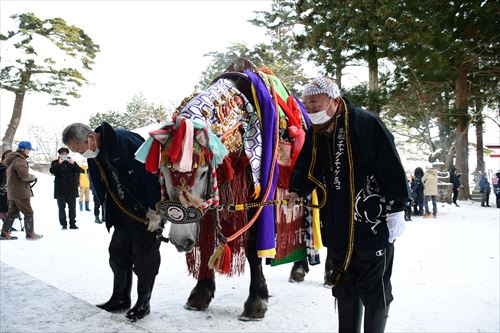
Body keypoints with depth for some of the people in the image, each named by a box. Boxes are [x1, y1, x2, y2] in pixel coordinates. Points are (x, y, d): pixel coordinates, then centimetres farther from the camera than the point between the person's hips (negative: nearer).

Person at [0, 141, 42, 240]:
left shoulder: (12, 159, 16)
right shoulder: (19, 160, -17)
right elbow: (24, 176, -25)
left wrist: (30, 179, 8)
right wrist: (33, 177, -5)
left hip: (12, 191, 10)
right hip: (21, 192, -10)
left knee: (12, 212, 15)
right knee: (28, 213, -2)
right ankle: (30, 234, 3)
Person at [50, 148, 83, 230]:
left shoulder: (72, 162, 12)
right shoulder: (55, 163, 7)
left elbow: (79, 170, -1)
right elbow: (52, 171, -11)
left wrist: (73, 164, -16)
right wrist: (59, 163, -23)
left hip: (71, 189, 2)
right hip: (60, 189, -2)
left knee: (72, 207, 5)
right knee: (61, 208, 0)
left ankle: (72, 224, 12)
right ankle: (63, 224, 6)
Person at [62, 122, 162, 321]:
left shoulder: (124, 140, -22)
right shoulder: (94, 155, 5)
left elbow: (150, 173, -24)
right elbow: (103, 190, 15)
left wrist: (154, 210, -22)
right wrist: (111, 215, 12)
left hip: (146, 214, -8)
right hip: (123, 216, 8)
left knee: (144, 260, 2)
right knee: (118, 255, 13)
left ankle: (143, 304, 18)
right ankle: (120, 299, 29)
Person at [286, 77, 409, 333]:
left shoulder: (366, 124, -13)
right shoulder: (314, 135, 6)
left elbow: (392, 170, -12)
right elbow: (304, 169, 14)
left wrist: (395, 210, -13)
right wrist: (296, 191, -5)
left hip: (373, 227, -6)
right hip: (338, 230, 6)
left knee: (374, 291, 7)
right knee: (344, 288, 18)